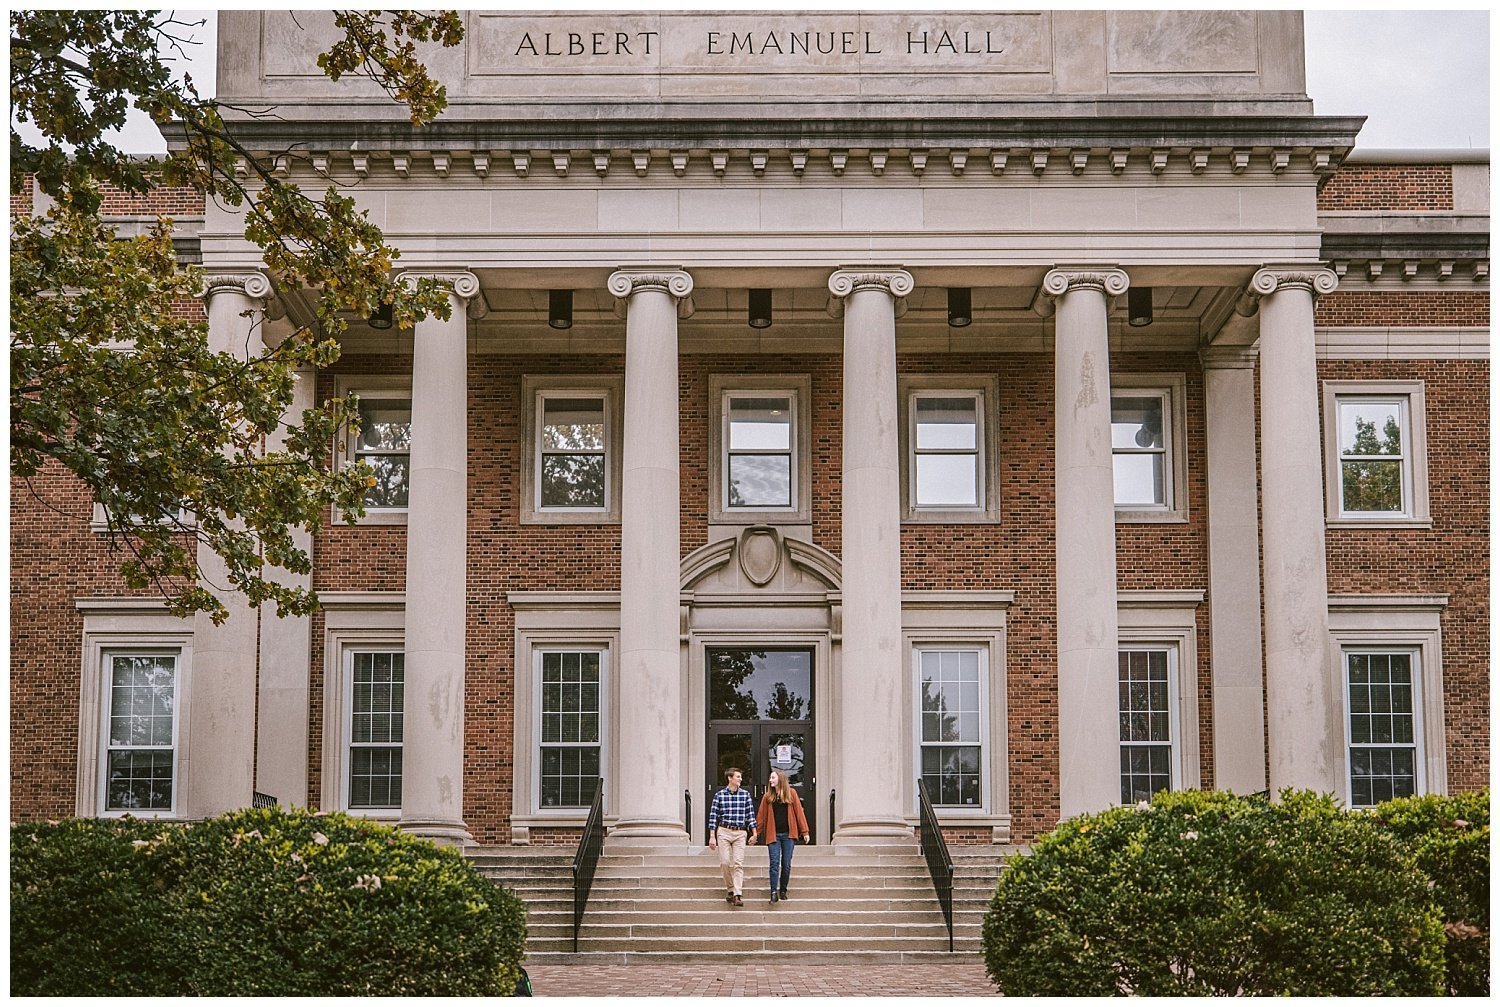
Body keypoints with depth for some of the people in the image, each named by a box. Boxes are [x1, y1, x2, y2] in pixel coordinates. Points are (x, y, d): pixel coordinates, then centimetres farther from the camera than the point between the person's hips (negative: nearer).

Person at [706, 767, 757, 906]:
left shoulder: (745, 794, 5)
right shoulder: (719, 795, 0)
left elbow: (750, 815, 7)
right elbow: (713, 816, 1)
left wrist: (754, 834, 4)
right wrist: (712, 837, -2)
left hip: (740, 833, 1)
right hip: (724, 832, 0)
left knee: (738, 864, -7)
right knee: (725, 862, -2)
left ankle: (738, 895, -12)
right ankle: (730, 889, 17)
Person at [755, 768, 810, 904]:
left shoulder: (791, 793, 4)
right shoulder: (767, 796, 7)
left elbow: (799, 812, 2)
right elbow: (761, 816, 6)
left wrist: (804, 832, -1)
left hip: (788, 834, 0)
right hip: (773, 835, 0)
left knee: (786, 864, 4)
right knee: (774, 864, -8)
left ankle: (783, 891, 16)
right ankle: (774, 892, -12)